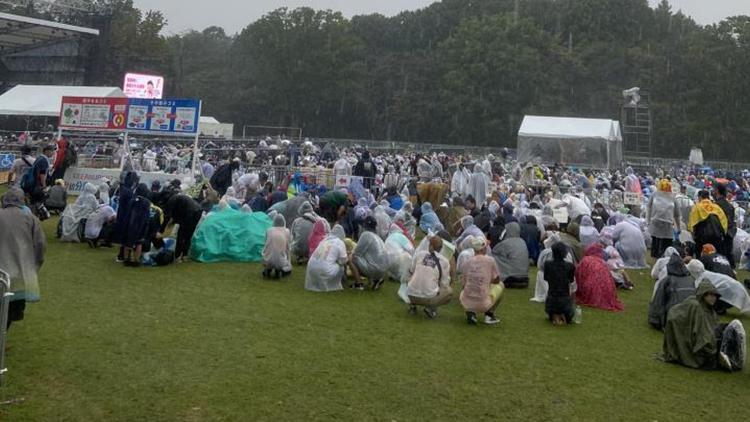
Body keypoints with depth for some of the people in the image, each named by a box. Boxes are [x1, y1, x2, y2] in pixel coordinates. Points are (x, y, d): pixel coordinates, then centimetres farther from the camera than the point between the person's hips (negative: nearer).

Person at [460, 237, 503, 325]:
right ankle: (489, 315, 16)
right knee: (500, 285, 23)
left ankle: (470, 312, 9)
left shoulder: (467, 262, 6)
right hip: (484, 304, -2)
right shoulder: (490, 260, -3)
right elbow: (496, 280, 9)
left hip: (466, 303, 3)